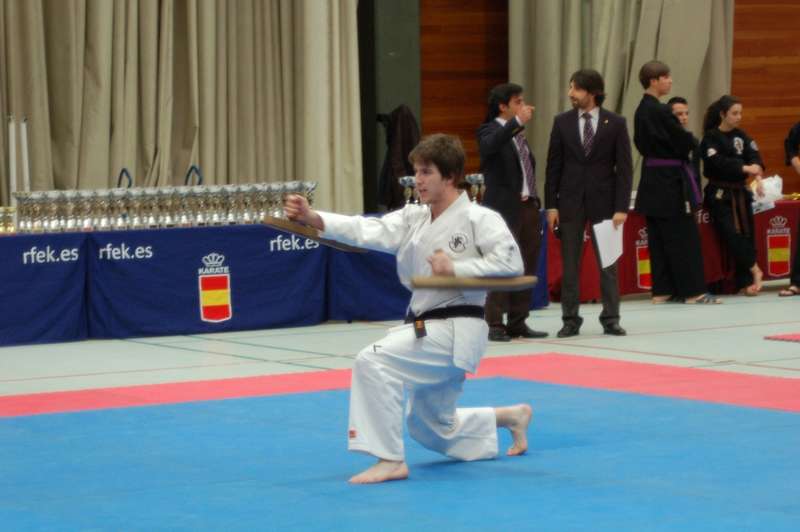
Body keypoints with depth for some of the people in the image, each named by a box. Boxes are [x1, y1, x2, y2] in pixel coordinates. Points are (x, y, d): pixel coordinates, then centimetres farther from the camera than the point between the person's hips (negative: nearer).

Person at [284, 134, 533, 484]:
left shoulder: (478, 219, -10)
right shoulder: (414, 218, 9)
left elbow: (510, 262, -19)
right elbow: (368, 231, -5)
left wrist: (456, 268, -24)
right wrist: (313, 219, -20)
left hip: (455, 331, -9)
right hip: (427, 329, 9)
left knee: (374, 361, -26)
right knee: (431, 427, 22)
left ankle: (390, 460, -20)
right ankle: (512, 417, 43)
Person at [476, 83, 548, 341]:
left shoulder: (518, 134, 19)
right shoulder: (490, 131, -4)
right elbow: (489, 146, -29)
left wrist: (536, 203, 15)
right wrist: (518, 122, -29)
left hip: (528, 206, 8)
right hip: (504, 209, -8)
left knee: (527, 267, 8)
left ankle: (518, 322, 15)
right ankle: (495, 325, -4)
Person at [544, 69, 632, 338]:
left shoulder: (615, 123, -1)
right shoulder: (562, 122, 4)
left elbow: (624, 168, -2)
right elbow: (554, 165, 5)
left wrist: (621, 207, -8)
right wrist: (551, 205, -1)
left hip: (603, 201, -1)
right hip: (570, 201, 1)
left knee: (608, 263, 4)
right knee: (569, 264, 3)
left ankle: (610, 319, 11)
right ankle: (570, 320, 9)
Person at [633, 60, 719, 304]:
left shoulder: (641, 110, 9)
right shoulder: (660, 111, -19)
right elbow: (685, 142, -18)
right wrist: (691, 140, 4)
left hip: (652, 180, 9)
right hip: (670, 178, -9)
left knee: (659, 238, 11)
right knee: (684, 238, -4)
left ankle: (662, 290, 13)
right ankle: (693, 291, -3)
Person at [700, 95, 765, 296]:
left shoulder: (741, 136, 11)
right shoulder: (710, 138, -4)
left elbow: (755, 159, -2)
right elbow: (719, 163, -17)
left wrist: (757, 177, -21)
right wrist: (745, 168, -23)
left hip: (740, 193, 5)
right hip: (719, 195, -5)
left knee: (746, 234, -2)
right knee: (732, 234, -18)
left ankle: (744, 282, 2)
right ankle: (754, 270, -4)